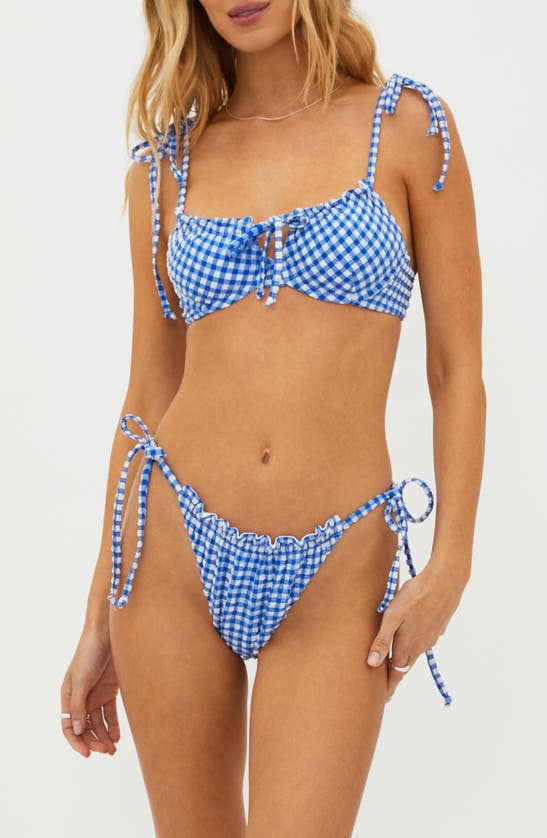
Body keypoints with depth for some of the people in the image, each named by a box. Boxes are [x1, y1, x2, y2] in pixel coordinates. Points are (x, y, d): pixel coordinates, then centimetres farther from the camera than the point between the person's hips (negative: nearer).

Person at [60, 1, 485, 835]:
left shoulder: (408, 126, -1)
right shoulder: (165, 164, 5)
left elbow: (458, 372, 0)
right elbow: (147, 398, 8)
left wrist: (451, 564, -8)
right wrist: (99, 618, 9)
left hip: (334, 577, -2)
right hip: (175, 548, 2)